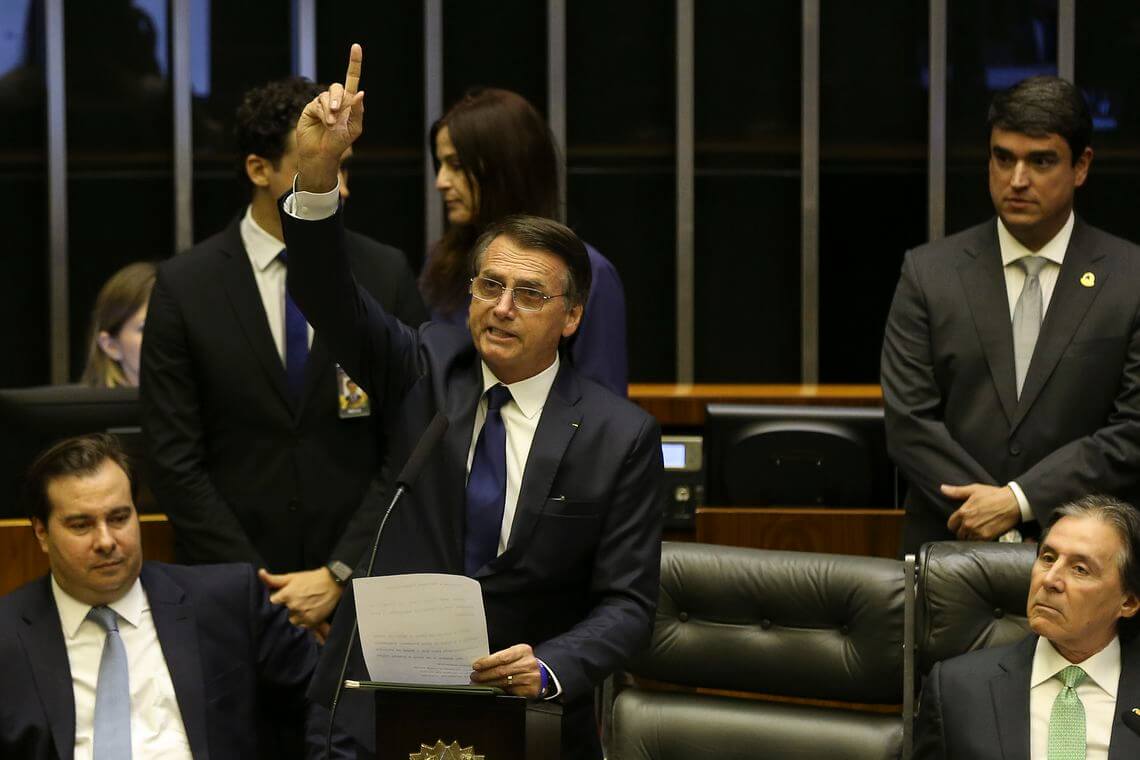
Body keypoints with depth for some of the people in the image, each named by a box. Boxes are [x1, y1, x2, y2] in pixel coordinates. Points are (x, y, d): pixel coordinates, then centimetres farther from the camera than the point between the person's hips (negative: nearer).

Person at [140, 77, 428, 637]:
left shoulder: (387, 275, 1)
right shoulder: (183, 286, -2)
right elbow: (175, 460, -4)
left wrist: (339, 575, -9)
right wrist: (258, 587, -9)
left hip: (359, 585, 1)